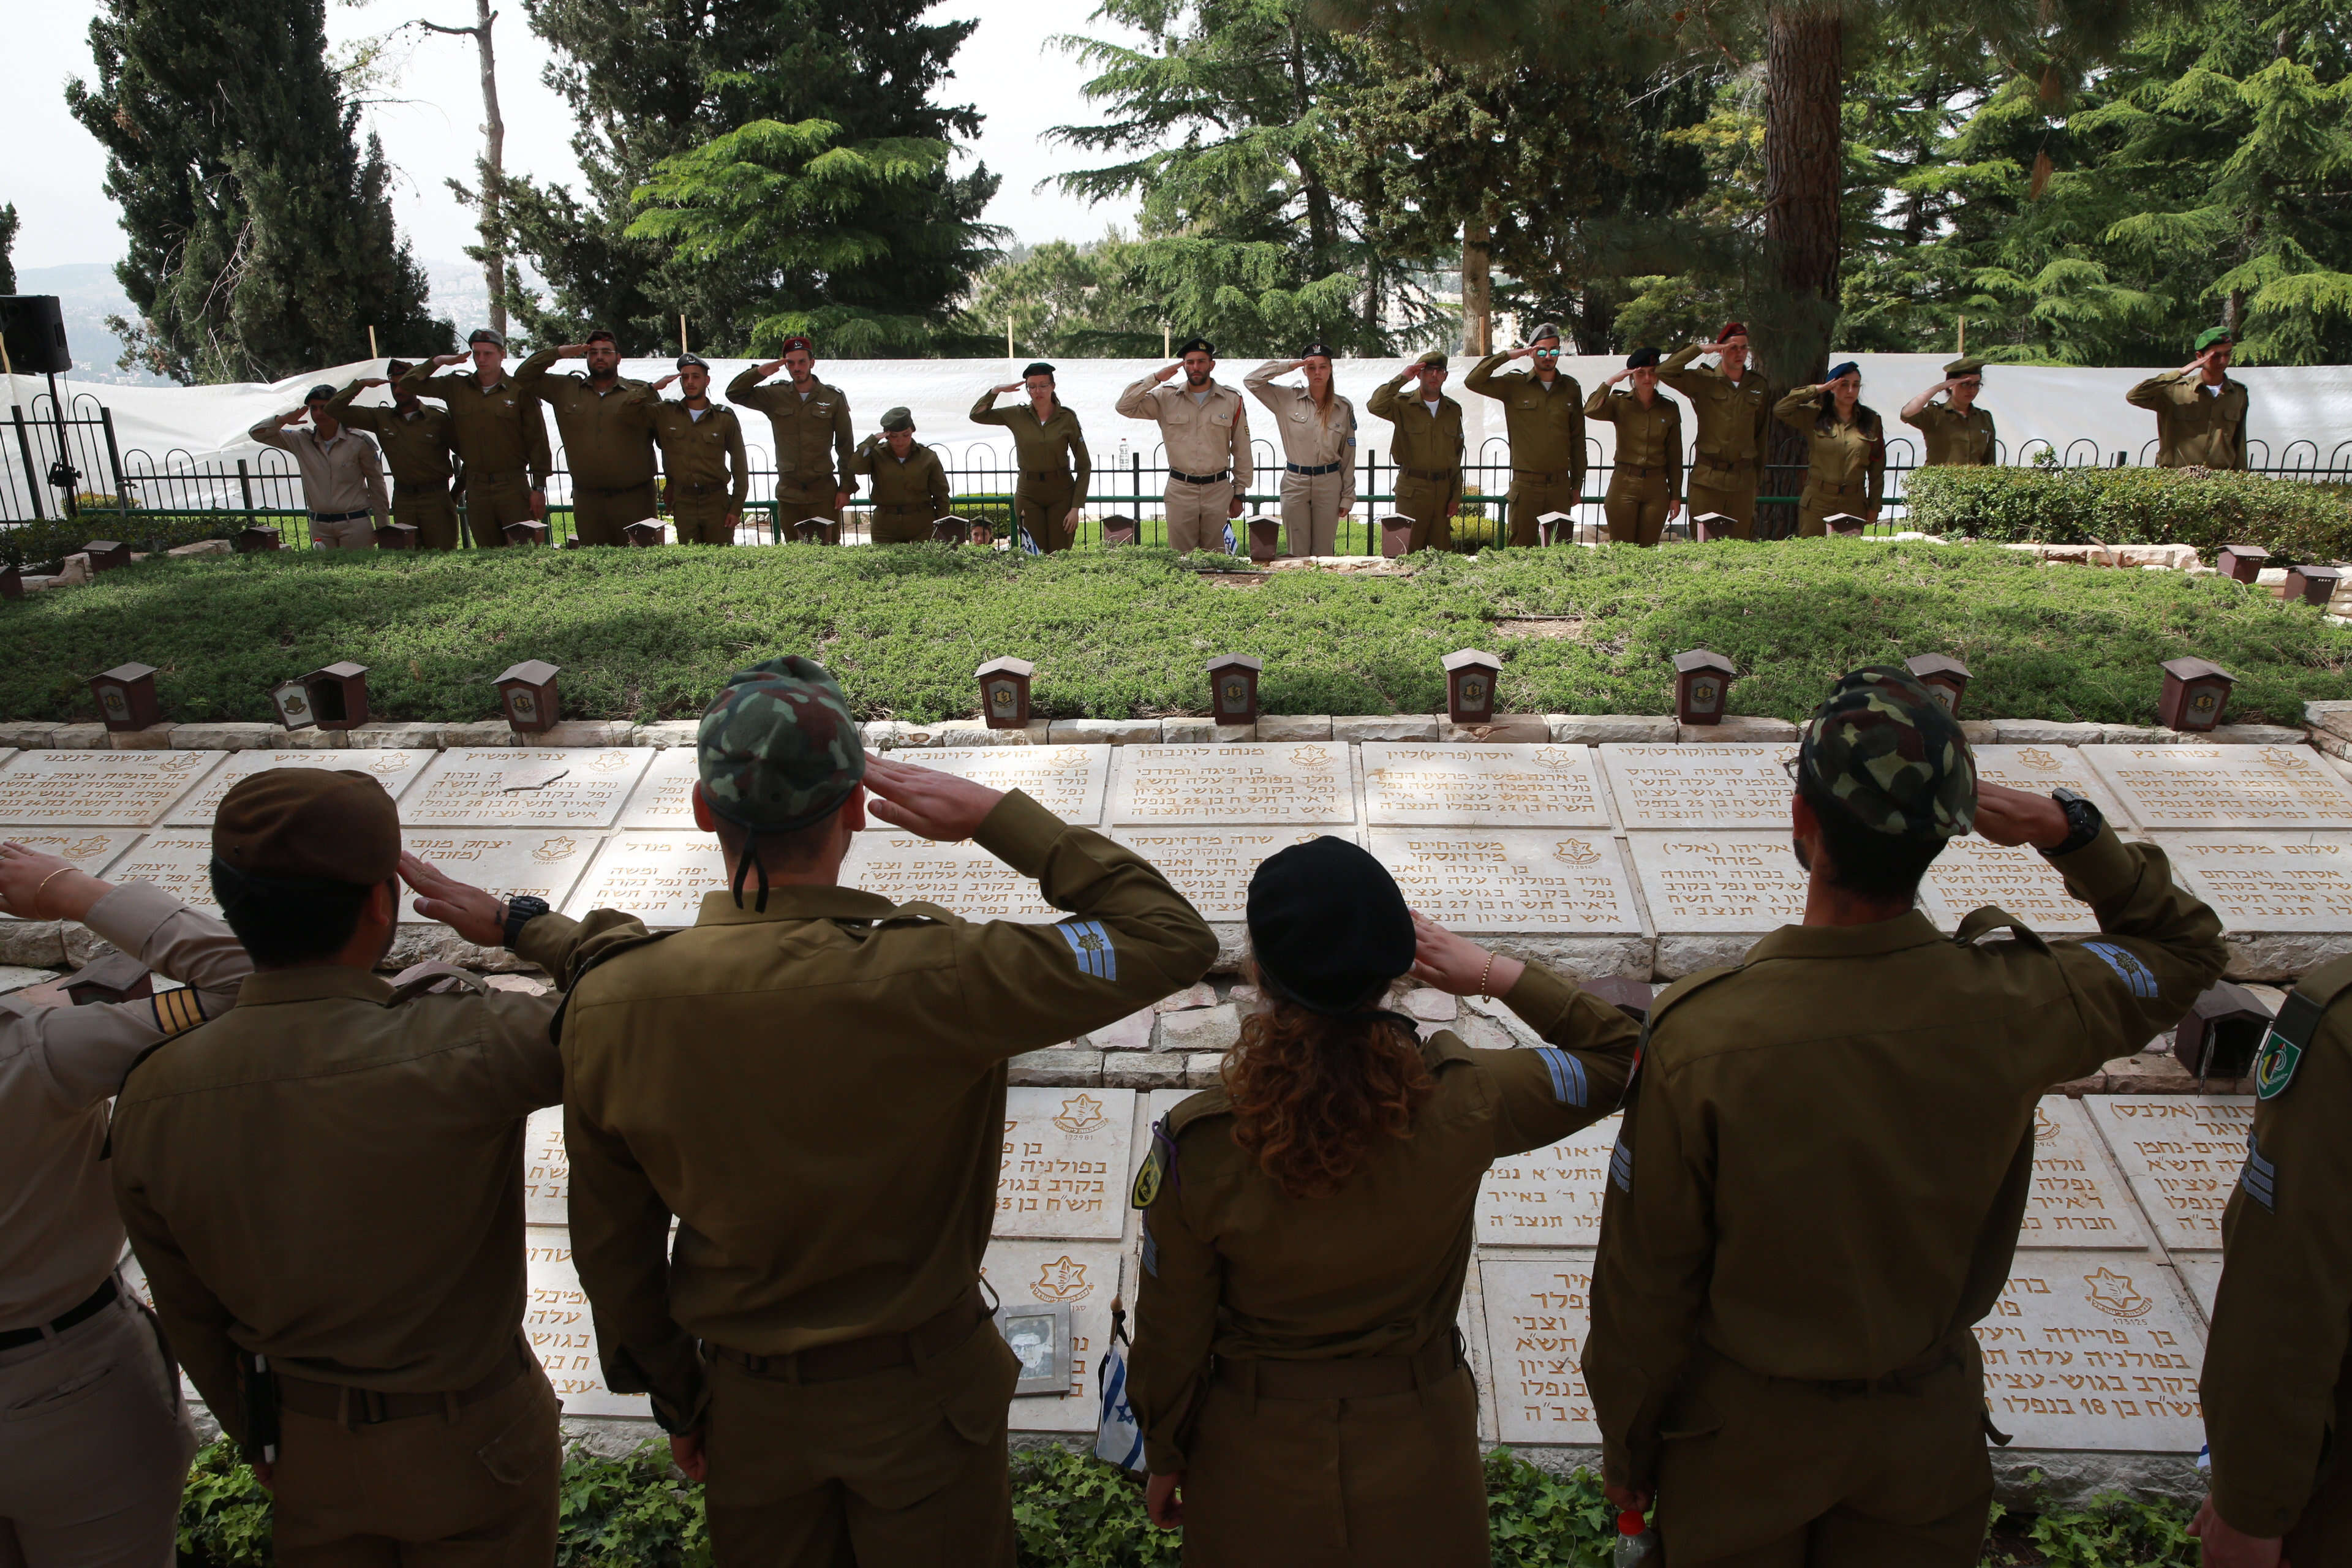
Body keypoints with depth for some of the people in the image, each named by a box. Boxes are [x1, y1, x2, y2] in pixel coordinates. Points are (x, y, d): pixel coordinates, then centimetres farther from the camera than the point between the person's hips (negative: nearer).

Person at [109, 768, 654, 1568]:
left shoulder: (152, 1097, -15)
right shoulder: (463, 1051, -33)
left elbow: (189, 1319, -1)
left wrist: (259, 1439, 15)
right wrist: (514, 922, -10)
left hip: (304, 1451, 4)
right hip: (469, 1447, -4)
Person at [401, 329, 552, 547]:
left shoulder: (519, 391, -1)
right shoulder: (456, 388, 9)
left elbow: (537, 441, -1)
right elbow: (407, 385, 14)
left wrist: (539, 488, -4)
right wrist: (437, 361, 0)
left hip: (513, 486, -4)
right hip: (476, 486, 4)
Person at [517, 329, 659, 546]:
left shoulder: (639, 393, 4)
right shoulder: (566, 389, 12)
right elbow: (524, 377, 13)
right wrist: (558, 353, 4)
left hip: (634, 498, -3)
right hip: (587, 501, 3)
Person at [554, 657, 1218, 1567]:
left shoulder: (609, 1008, -17)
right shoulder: (934, 980, -30)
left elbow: (610, 1245, -4)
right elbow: (1173, 938, -22)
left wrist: (674, 1397, 12)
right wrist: (995, 818, -20)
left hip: (750, 1411, 3)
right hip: (919, 1394, -3)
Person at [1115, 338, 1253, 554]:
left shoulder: (1232, 400, 5)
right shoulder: (1166, 398, 4)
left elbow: (1242, 452, 8)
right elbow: (1124, 406, -4)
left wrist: (1239, 494, 6)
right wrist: (1156, 378, -9)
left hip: (1218, 490, 0)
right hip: (1180, 490, 0)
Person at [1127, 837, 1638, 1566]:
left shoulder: (1197, 1145, -25)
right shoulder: (1462, 1103, -23)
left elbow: (1172, 1336, -10)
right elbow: (1618, 1053, -3)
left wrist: (1165, 1458, 7)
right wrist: (1495, 973, -8)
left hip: (1258, 1477, -1)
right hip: (1417, 1468, 1)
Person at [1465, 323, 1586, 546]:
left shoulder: (1570, 388, 10)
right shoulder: (1514, 385, 2)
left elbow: (1577, 441, 12)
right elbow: (1472, 381, -10)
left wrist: (1577, 485, 11)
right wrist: (1507, 356, -12)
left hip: (1560, 486, 3)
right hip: (1525, 485, -3)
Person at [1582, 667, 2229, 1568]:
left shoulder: (1699, 1037, -29)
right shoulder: (2012, 1008, -21)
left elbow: (1645, 1283, -18)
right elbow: (2186, 949, 3)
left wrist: (1626, 1447, -1)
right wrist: (2070, 831, -11)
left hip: (1743, 1433, -2)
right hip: (1926, 1430, 3)